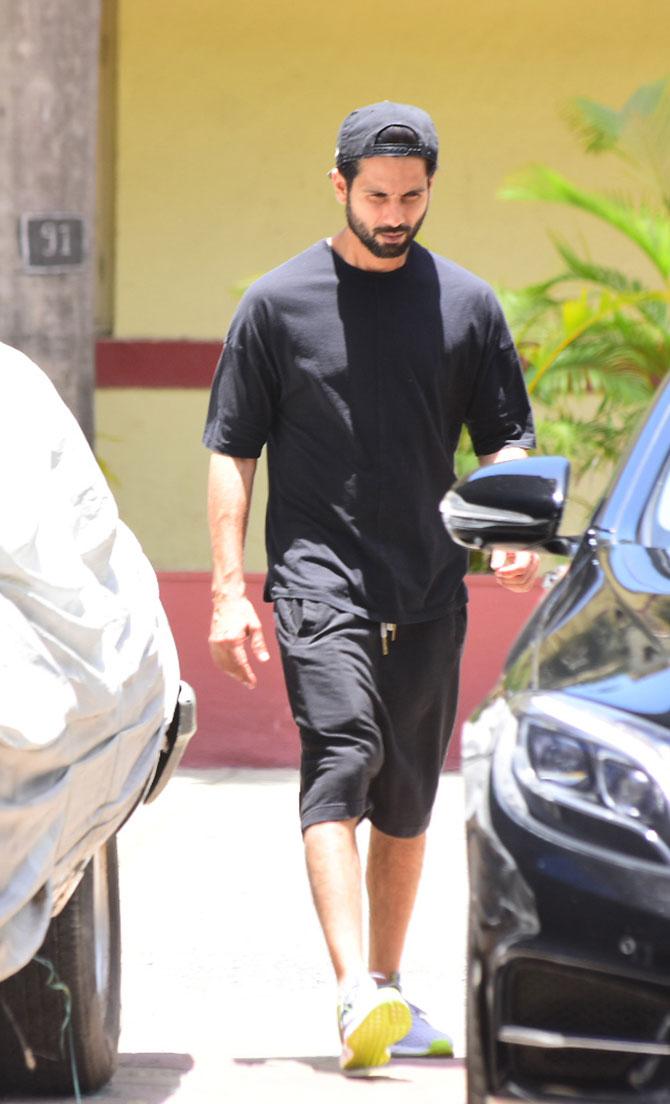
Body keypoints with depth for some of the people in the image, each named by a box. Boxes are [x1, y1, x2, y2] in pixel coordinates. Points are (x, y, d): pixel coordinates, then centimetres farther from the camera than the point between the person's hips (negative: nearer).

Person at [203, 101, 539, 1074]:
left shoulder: (467, 304, 9)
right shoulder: (279, 302, 3)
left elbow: (505, 438, 13)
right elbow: (233, 451, 5)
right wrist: (229, 589, -3)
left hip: (429, 591, 3)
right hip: (318, 579, -3)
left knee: (408, 796, 9)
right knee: (340, 757, -20)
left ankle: (390, 991, 21)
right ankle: (355, 994, -30)